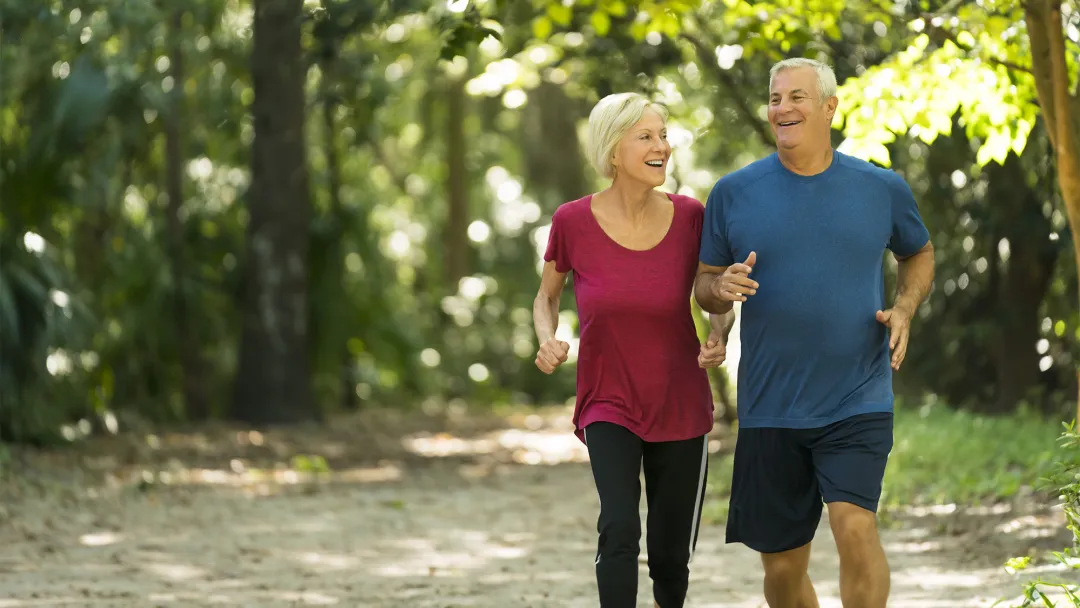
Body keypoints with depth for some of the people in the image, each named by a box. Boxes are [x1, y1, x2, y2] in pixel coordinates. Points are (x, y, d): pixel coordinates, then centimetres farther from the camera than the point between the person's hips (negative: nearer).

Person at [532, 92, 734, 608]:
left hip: (681, 410, 2)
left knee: (671, 557, 10)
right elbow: (547, 297, 8)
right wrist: (548, 341, -13)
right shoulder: (573, 221, -10)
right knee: (619, 528, -26)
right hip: (608, 406, -2)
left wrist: (718, 337, -14)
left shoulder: (690, 217, -8)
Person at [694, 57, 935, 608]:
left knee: (854, 525, -23)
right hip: (769, 411, 1)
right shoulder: (734, 192, 2)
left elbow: (918, 254, 21)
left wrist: (904, 311, 2)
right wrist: (724, 287, -14)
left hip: (858, 402, -1)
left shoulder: (881, 189, 3)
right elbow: (705, 286, 10)